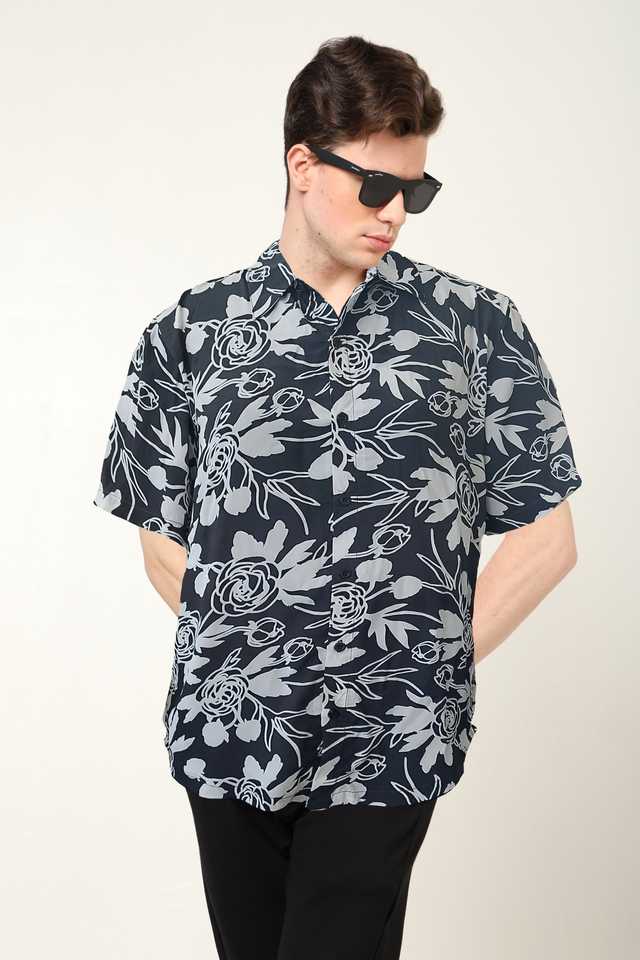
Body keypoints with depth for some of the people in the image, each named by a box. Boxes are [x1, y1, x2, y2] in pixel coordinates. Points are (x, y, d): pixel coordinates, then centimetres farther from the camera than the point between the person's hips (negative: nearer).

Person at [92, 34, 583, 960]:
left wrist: (430, 667, -2)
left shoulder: (474, 325, -1)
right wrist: (241, 655, -2)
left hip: (386, 748, -2)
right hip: (227, 737, 2)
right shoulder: (191, 332, 2)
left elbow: (546, 537, 2)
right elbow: (166, 540, 8)